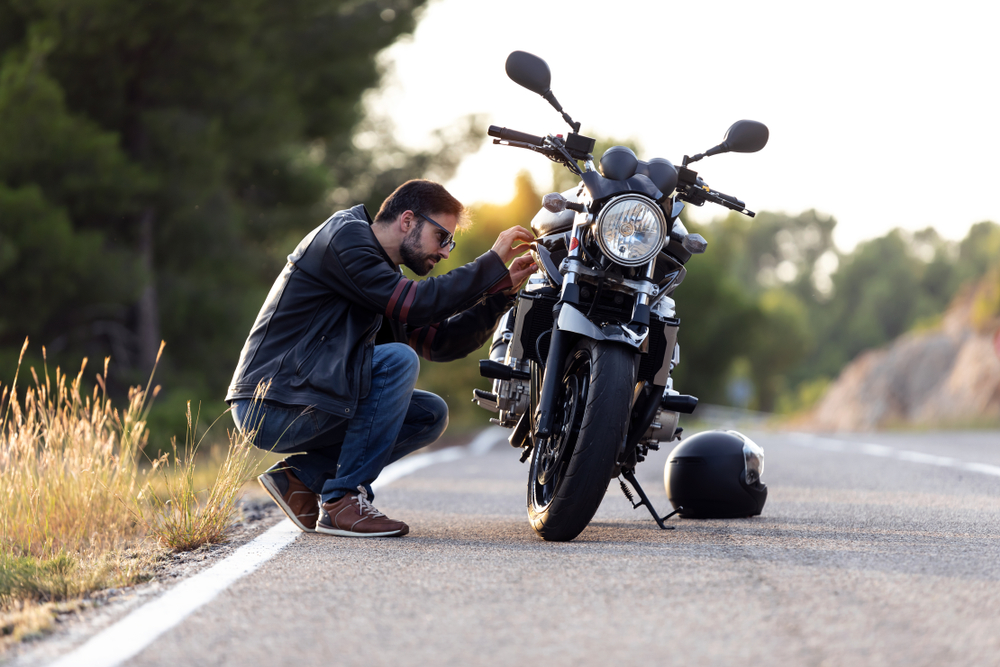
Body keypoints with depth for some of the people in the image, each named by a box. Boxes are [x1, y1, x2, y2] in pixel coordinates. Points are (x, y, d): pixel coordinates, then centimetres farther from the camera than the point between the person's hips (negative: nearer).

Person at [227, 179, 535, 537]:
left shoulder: (384, 274, 20)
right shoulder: (343, 236, -10)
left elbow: (440, 342, 12)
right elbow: (415, 303, -22)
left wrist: (502, 291, 3)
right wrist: (493, 262, -15)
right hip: (268, 407, -10)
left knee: (432, 414, 6)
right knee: (398, 359, -23)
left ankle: (302, 476, 4)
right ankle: (342, 500, -18)